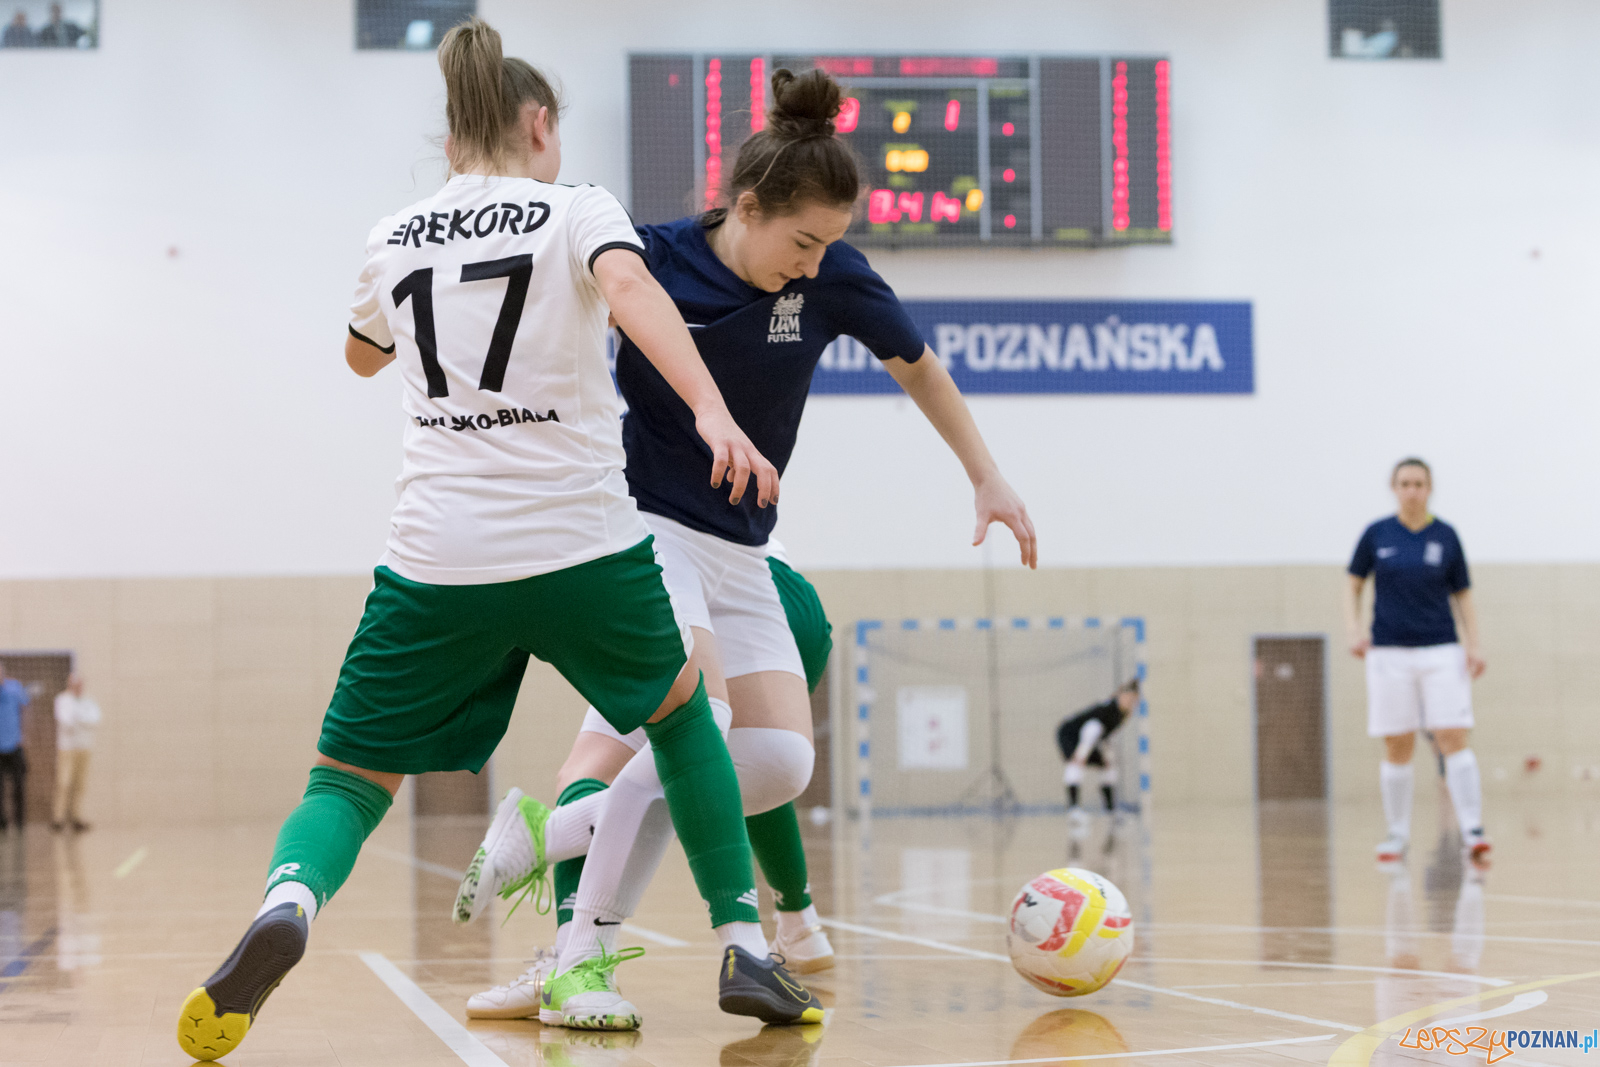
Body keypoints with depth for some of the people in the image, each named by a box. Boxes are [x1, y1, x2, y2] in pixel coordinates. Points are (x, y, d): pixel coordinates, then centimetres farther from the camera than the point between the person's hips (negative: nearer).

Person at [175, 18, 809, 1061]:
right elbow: (629, 287, -20)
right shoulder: (577, 210, 3)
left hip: (438, 562, 1)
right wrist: (713, 411, -32)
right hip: (585, 544, -1)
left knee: (351, 778, 9)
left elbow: (363, 354, 33)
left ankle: (289, 899, -25)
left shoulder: (395, 238, 13)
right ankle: (743, 940, 19)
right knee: (682, 708, 27)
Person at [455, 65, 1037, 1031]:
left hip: (739, 554, 6)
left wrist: (988, 477, 13)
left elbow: (918, 365, 11)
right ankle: (582, 953, -20)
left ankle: (549, 835, -2)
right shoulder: (649, 261, -15)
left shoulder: (832, 277, -6)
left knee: (781, 763, -9)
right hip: (640, 526, -5)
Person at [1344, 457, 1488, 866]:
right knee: (1397, 748, 3)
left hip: (1442, 651, -1)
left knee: (1453, 738, -11)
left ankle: (1472, 832, -13)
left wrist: (1474, 645, -3)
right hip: (1390, 652, 1)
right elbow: (1353, 585, 12)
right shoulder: (1376, 534, 3)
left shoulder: (1445, 536, 3)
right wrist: (1354, 628, -4)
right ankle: (1397, 835, 13)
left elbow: (1463, 597, 8)